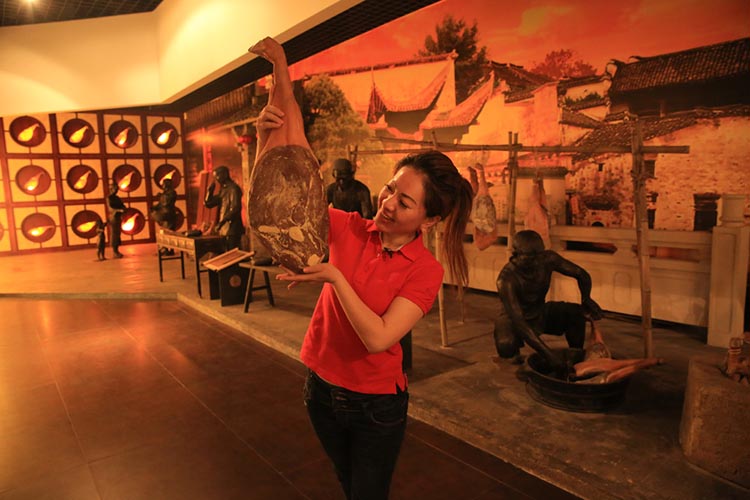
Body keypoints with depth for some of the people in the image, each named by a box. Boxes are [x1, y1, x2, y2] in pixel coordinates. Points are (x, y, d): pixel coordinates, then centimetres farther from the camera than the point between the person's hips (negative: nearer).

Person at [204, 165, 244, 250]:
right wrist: (210, 189, 6)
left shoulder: (233, 188, -10)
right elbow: (208, 204, 19)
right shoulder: (222, 189, 18)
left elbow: (235, 208, -20)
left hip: (232, 229, -9)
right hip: (224, 229, 9)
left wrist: (222, 221, -22)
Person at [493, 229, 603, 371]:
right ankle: (514, 353, 3)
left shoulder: (548, 259, -19)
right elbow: (518, 322, -37)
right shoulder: (506, 279, -33)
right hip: (513, 318, -4)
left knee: (576, 312, -21)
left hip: (541, 313, 5)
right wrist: (548, 354, -43)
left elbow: (581, 274, -5)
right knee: (506, 346, -36)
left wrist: (586, 298, -27)